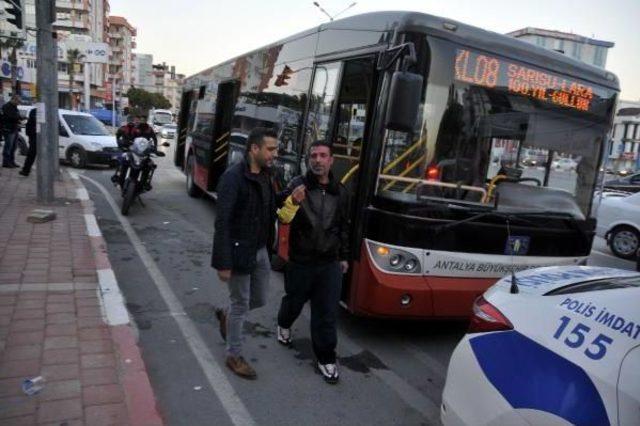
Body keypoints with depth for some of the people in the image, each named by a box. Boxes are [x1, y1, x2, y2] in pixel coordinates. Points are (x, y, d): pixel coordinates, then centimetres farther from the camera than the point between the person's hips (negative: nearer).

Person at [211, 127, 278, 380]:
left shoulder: (265, 175, 5)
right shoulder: (233, 177, -20)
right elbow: (222, 223, -21)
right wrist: (224, 262, -21)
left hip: (260, 251, 8)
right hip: (239, 252, -7)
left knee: (259, 299, 18)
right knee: (241, 304, 7)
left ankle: (226, 316, 47)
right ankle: (234, 356, 27)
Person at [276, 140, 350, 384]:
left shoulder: (340, 192, 4)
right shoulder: (297, 186, -9)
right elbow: (283, 219, -17)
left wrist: (344, 256, 17)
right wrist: (292, 203, -38)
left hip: (330, 264, 2)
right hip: (300, 261, -2)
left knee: (327, 313, 4)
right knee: (295, 301, 20)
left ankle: (326, 358, 19)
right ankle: (284, 325, 52)